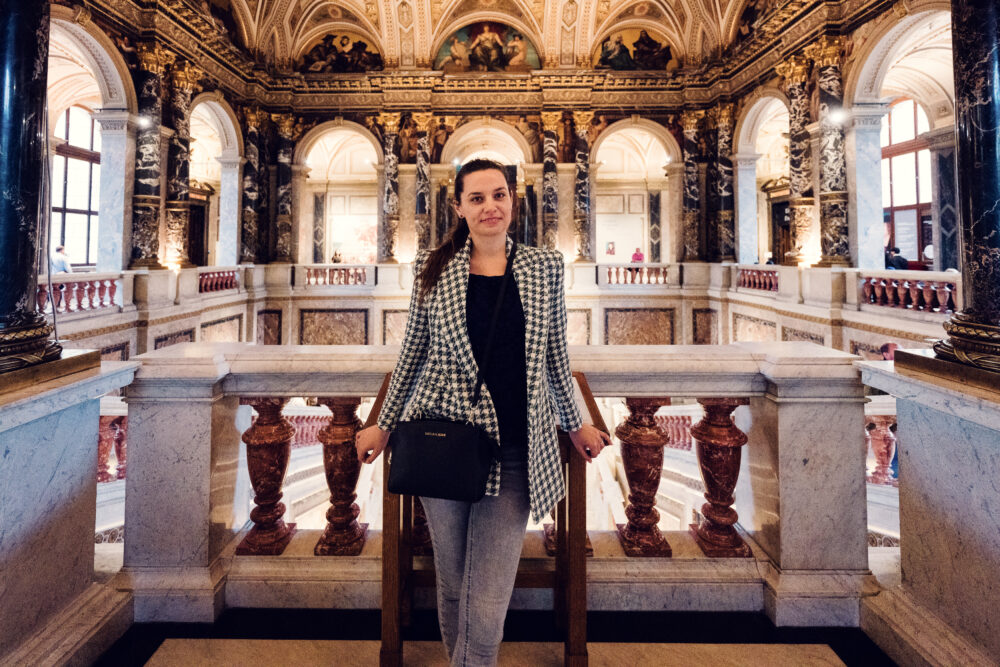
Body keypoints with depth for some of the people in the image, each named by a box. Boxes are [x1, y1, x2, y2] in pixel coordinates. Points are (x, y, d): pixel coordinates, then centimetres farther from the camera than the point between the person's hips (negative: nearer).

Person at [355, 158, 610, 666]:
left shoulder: (545, 267, 3)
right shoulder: (433, 268, 2)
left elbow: (555, 357, 12)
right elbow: (412, 353, 10)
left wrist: (574, 425, 18)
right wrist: (384, 425, 15)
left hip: (514, 456, 0)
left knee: (487, 611, -2)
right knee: (452, 583, 15)